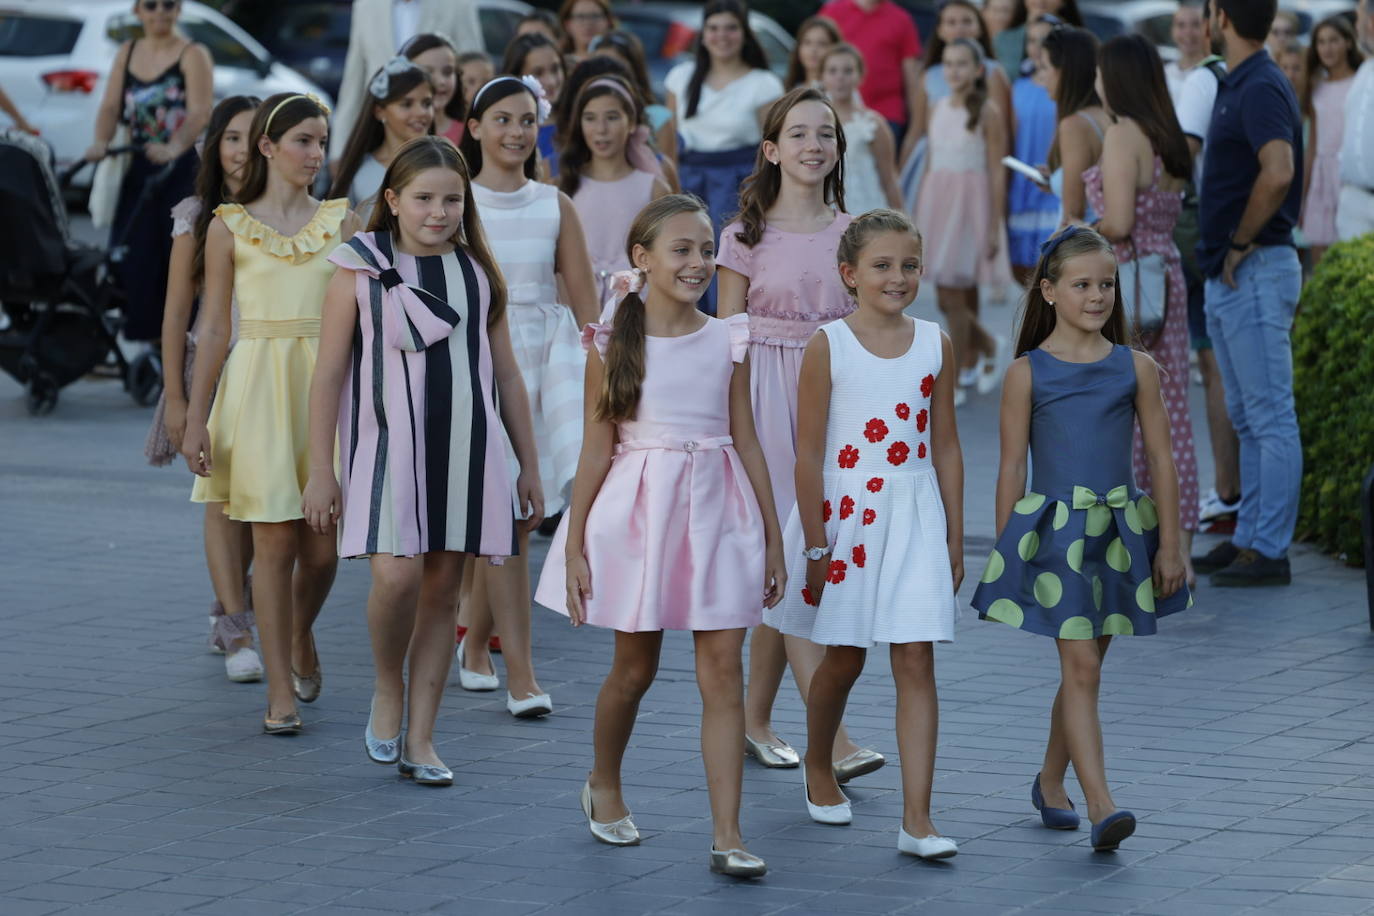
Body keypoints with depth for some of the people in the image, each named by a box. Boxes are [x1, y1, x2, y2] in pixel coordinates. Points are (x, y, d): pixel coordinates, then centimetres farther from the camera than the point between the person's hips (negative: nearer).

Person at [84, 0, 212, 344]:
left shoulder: (192, 55, -5)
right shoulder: (127, 53, 11)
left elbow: (200, 112, -18)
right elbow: (111, 107, 4)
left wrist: (174, 148, -37)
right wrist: (101, 142, -17)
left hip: (183, 170, -5)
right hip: (139, 170, 5)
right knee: (132, 257, 1)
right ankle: (140, 333, 9)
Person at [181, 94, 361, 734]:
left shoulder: (340, 220, 8)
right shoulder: (231, 227, 3)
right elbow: (213, 327, 4)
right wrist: (196, 418, 0)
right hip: (258, 385, -2)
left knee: (323, 547, 1)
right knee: (275, 541, -4)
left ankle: (300, 639, 33)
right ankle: (281, 690, 4)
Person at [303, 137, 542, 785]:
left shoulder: (478, 274, 9)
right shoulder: (361, 271, 0)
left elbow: (506, 374, 15)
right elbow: (328, 373, 0)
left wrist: (529, 463, 13)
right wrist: (321, 471, -3)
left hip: (465, 447, 3)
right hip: (387, 443, -3)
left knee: (443, 586, 3)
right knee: (396, 575, -19)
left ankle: (420, 738, 11)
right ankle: (386, 691, 8)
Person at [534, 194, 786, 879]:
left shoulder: (728, 342, 3)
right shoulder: (613, 346, -3)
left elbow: (747, 443, 7)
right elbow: (597, 449, -2)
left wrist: (772, 537, 7)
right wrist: (575, 544, -3)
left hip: (717, 513, 2)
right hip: (639, 512, -2)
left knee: (723, 668, -5)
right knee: (635, 666, 11)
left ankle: (727, 835, -6)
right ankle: (602, 785, 38)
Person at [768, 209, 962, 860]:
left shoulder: (935, 346, 3)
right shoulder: (828, 348, -7)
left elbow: (946, 447, 8)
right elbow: (809, 452, -7)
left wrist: (954, 536, 7)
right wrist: (815, 544, -9)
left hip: (915, 516, 2)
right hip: (844, 511, -2)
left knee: (916, 663, -5)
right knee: (844, 657, 11)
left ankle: (917, 819, -8)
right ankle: (818, 770, 39)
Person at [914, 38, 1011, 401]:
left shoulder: (987, 113, -7)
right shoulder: (938, 109, 10)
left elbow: (997, 173, -9)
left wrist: (995, 227, -12)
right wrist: (918, 216, 14)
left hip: (971, 204, -6)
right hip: (937, 200, 6)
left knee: (953, 297, -7)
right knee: (947, 298, 9)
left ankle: (952, 381, 2)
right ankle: (988, 347, 33)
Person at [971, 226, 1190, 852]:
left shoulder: (1135, 368, 4)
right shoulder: (1027, 373, -2)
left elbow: (1161, 459, 7)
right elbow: (1012, 470, 1)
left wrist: (1169, 544, 4)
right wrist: (1005, 552, 1)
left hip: (1119, 529, 3)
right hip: (1053, 528, -3)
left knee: (1085, 667, 13)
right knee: (1081, 666, -10)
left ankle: (1050, 782, 31)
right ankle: (1101, 806, -17)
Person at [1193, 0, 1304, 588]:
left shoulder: (1261, 89, -17)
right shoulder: (1235, 86, 15)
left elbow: (1278, 172, -32)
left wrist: (1240, 244, -21)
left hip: (1256, 270, -11)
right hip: (1228, 276, 11)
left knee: (1271, 417, -7)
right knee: (1247, 419, 14)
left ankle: (1270, 551, -6)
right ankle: (1249, 537, 20)